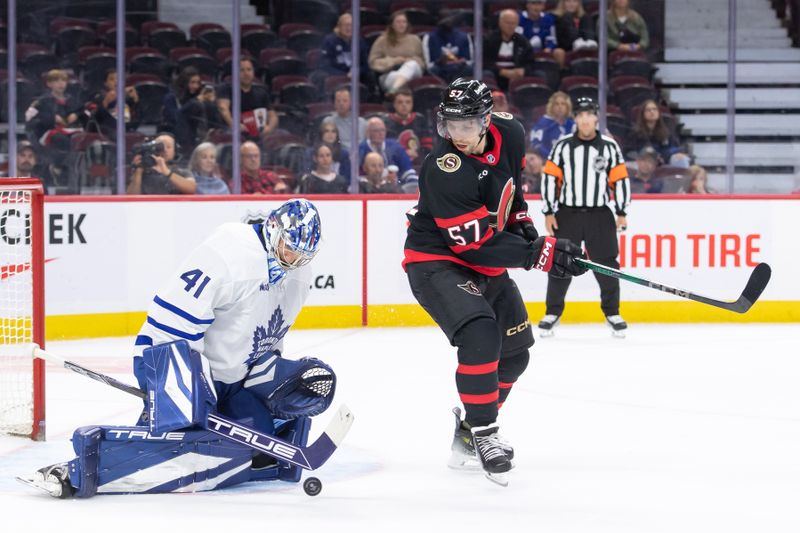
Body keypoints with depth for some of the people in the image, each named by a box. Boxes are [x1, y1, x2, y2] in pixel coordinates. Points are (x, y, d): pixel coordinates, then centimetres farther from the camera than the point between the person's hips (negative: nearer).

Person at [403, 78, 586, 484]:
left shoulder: (509, 134, -10)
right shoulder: (445, 172, -31)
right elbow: (475, 246, -29)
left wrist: (521, 220, 7)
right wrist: (540, 253, -29)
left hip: (485, 265, 8)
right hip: (436, 262, -8)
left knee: (515, 351, 13)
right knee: (480, 335, -30)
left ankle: (468, 433, 29)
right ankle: (483, 434, -17)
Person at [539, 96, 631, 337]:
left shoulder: (609, 146, 2)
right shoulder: (563, 146, 1)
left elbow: (620, 180, 4)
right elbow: (550, 178, 2)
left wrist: (622, 212, 0)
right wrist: (548, 213, -2)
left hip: (599, 216, 0)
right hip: (567, 215, 0)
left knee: (606, 265, 0)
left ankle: (612, 313, 12)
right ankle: (553, 314, 12)